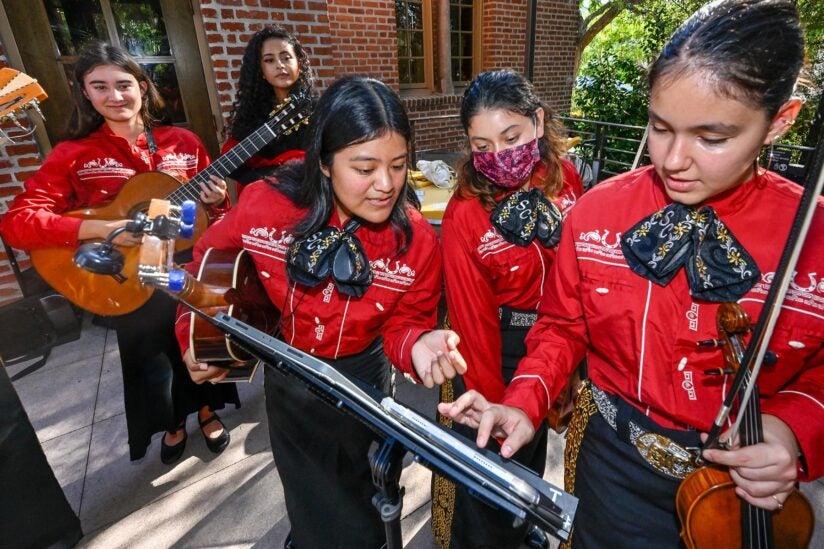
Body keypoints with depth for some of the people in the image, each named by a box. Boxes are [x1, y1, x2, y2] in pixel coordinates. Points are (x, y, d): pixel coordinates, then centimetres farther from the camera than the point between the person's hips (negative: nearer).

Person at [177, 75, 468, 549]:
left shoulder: (418, 241, -23)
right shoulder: (263, 206, -23)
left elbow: (403, 323, -14)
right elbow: (208, 263, -3)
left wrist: (418, 344, -36)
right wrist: (194, 338, -5)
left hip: (359, 378, 0)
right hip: (287, 376, 1)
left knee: (341, 511, 23)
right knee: (313, 506, 24)